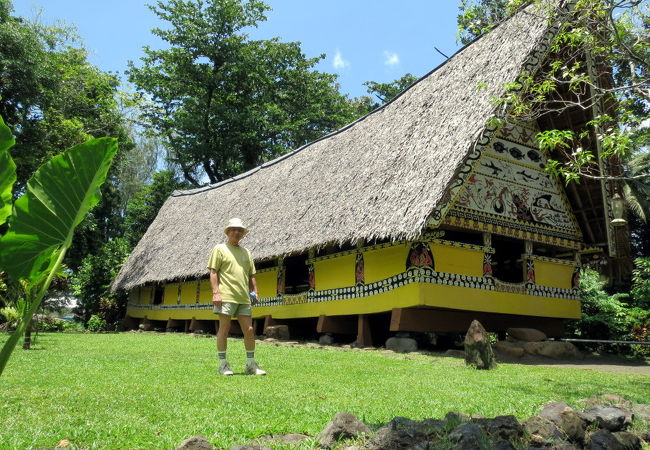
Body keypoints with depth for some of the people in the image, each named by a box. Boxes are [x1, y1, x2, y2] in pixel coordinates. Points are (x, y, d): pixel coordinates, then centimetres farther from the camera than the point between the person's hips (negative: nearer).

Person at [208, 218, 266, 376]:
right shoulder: (220, 249, 3)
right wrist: (215, 292, -13)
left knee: (249, 330, 4)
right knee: (224, 329, -1)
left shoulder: (246, 252, 19)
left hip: (243, 298, 5)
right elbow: (213, 272, -3)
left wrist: (254, 292, 11)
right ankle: (223, 364, 8)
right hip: (226, 296, -5)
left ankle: (251, 364, 13)